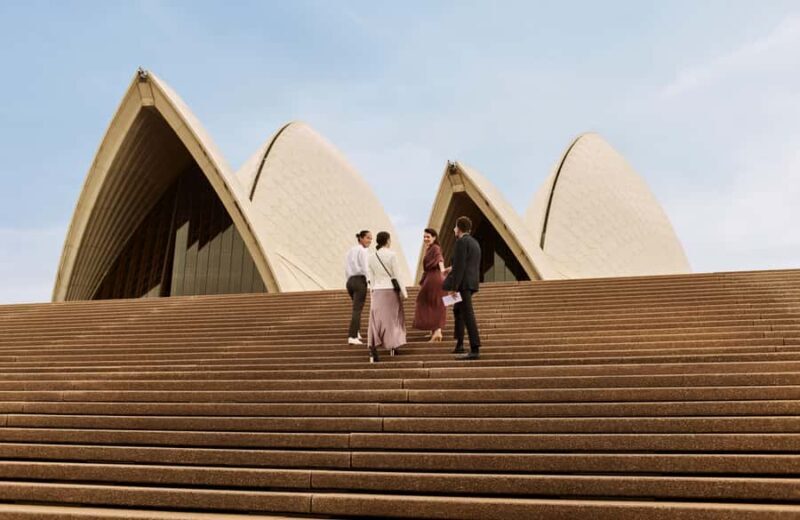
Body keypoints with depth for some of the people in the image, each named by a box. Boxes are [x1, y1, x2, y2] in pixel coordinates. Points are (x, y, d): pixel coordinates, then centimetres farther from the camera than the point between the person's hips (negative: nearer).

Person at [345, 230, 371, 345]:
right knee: (357, 310, -8)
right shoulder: (363, 251, -8)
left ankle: (356, 332, 29)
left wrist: (351, 281, 18)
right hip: (360, 280, -8)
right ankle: (352, 337, -13)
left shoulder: (350, 251, 16)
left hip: (350, 281, 8)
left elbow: (347, 270, 14)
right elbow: (365, 269, -16)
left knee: (357, 307, 24)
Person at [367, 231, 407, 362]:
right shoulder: (391, 255, -9)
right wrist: (404, 292, -3)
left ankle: (372, 348, -14)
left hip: (377, 291, 3)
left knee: (376, 319, 1)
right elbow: (397, 275, -9)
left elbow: (372, 278, 10)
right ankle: (392, 347, 22)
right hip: (391, 290, -3)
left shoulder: (372, 257, 5)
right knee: (393, 318, 12)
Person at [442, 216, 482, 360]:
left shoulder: (462, 241, -11)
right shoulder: (474, 242, 17)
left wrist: (454, 287, -19)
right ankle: (459, 344, 26)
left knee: (468, 314, -10)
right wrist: (453, 269, 34)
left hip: (463, 283, -10)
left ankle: (475, 349, -12)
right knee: (457, 310, 23)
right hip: (471, 282, 10)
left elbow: (460, 265, -18)